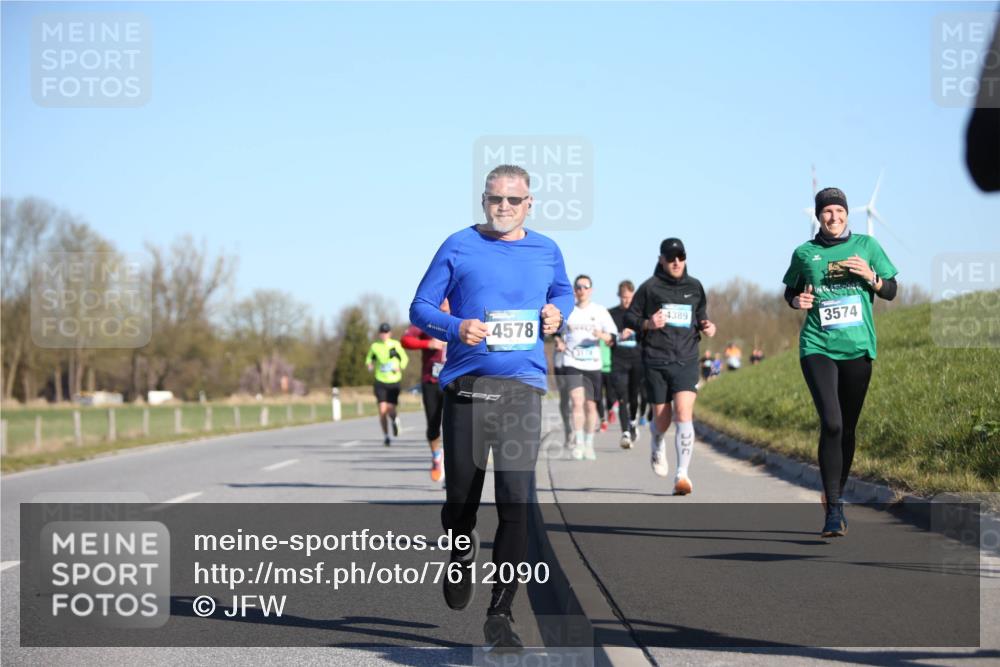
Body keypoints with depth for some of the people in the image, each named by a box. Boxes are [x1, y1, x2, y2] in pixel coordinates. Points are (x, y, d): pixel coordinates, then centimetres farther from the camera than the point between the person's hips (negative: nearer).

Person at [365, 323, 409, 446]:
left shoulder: (395, 345, -2)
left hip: (394, 381, -1)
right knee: (382, 410, -7)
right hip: (380, 382, 1)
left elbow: (404, 358, 8)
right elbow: (369, 359, 16)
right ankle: (386, 436, 7)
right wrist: (370, 366, -6)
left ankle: (395, 420, 27)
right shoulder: (374, 346, 2)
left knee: (390, 409, -9)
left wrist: (400, 367, -10)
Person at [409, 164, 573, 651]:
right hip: (467, 386, -1)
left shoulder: (546, 251, 11)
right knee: (461, 498, 6)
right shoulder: (459, 247, 2)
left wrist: (557, 314, 6)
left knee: (516, 503, -11)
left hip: (523, 387, 1)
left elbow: (564, 293, 29)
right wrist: (456, 328, -16)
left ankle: (500, 614, -5)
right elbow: (421, 307, 4)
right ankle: (462, 554, 43)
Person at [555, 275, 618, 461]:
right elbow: (557, 332, 19)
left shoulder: (600, 311, 5)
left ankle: (589, 444, 20)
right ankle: (578, 442, -13)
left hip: (593, 364, 1)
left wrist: (603, 335, -18)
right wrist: (559, 342, -1)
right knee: (577, 401, -18)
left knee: (591, 405, 7)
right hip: (572, 363, -1)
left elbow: (612, 337, 4)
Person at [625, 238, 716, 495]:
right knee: (662, 420, 7)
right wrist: (647, 324, -15)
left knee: (684, 414, -17)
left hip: (686, 361, 1)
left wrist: (707, 327, 2)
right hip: (656, 362, -1)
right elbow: (629, 318, 5)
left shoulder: (695, 287, 11)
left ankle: (682, 474, -17)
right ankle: (658, 446, 45)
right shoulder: (650, 287, 1)